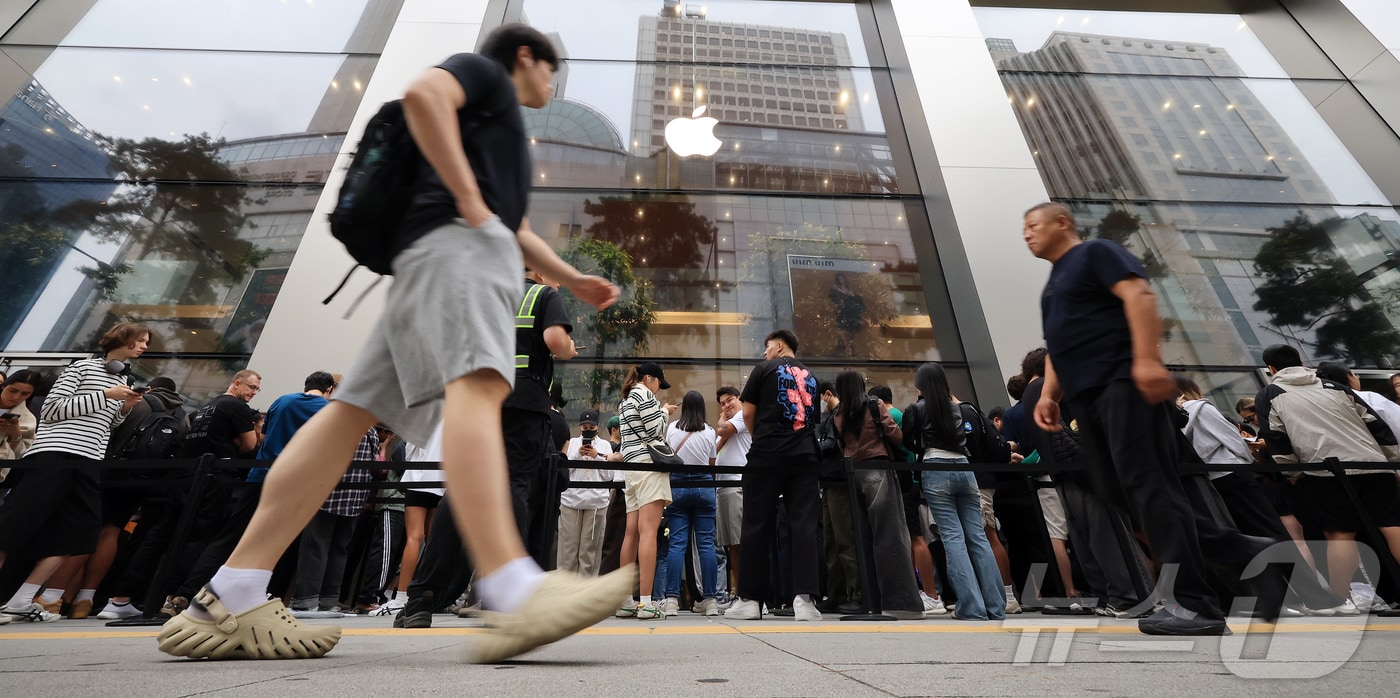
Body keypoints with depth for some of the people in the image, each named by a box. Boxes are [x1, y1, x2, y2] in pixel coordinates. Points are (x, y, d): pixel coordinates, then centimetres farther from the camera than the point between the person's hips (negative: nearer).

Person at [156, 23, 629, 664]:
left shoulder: (506, 126, 41)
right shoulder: (483, 71, 17)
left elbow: (516, 230, 39)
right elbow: (422, 93, -7)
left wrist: (574, 280, 36)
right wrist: (470, 199, -10)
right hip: (454, 237, -9)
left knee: (356, 408, -3)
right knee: (476, 382, -31)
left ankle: (227, 602, -3)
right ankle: (515, 597, -44)